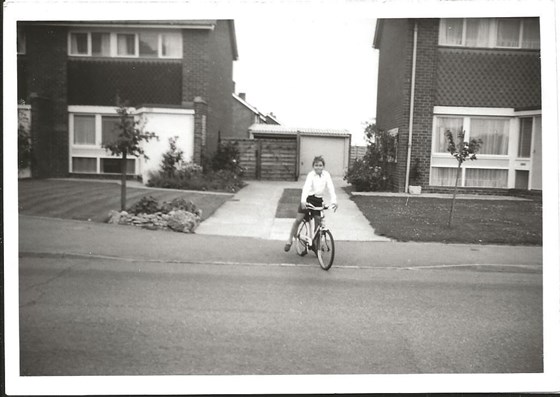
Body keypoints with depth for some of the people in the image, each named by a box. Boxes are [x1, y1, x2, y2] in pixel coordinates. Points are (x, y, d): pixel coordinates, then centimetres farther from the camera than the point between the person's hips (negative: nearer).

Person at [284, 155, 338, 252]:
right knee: (298, 220, -3)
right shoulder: (311, 175, -11)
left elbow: (331, 188, -10)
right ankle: (290, 240, 13)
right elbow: (306, 187, -25)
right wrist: (303, 200, -41)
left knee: (318, 223, 4)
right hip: (308, 198, -3)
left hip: (319, 200, 3)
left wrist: (334, 201, -26)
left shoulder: (326, 175, -3)